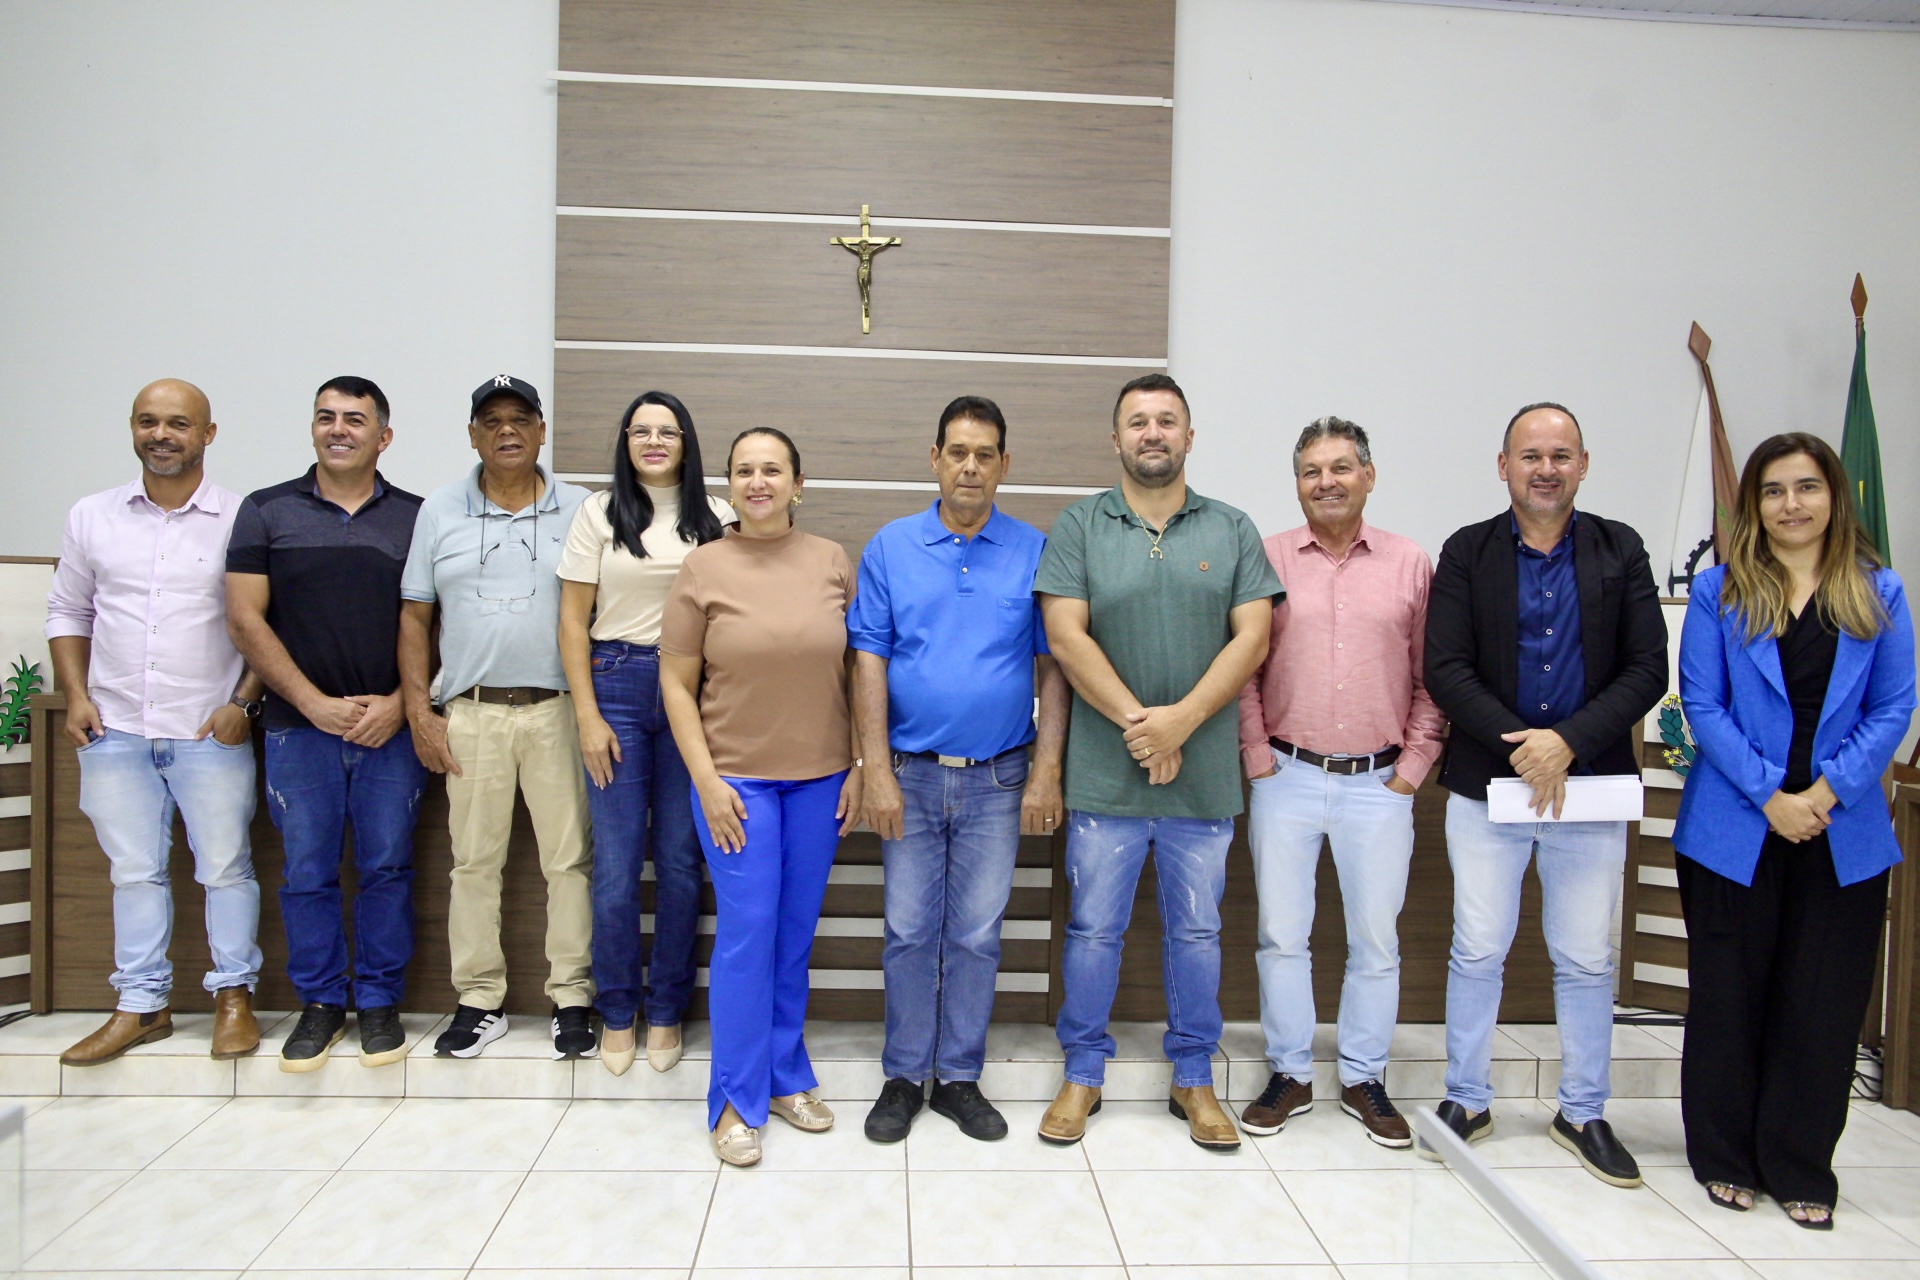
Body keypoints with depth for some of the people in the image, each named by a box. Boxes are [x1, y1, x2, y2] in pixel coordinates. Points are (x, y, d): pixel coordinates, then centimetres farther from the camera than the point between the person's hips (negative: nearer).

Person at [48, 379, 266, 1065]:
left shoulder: (242, 520, -3)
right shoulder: (92, 516, 8)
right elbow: (67, 611, 15)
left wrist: (243, 702, -9)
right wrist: (76, 695, 3)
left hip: (210, 731, -3)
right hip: (114, 728, 3)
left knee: (225, 866, 4)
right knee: (134, 871, 11)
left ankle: (234, 995, 18)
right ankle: (141, 1005, 21)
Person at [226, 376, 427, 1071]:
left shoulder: (415, 517, 6)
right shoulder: (267, 511, 6)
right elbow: (245, 620, 0)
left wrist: (400, 702, -9)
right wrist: (315, 703, -7)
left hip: (391, 728, 0)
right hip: (299, 726, 0)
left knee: (386, 868, 5)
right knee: (307, 871, 6)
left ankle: (379, 1000, 19)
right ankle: (320, 1002, 21)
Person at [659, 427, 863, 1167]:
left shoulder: (832, 562, 2)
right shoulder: (704, 568, -3)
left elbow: (857, 670, 6)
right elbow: (677, 685, -2)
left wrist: (860, 766, 2)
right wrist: (706, 780, -8)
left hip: (819, 778, 3)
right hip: (736, 778, -2)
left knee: (796, 934, 11)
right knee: (747, 932, -2)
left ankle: (786, 1077, 28)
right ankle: (736, 1101, 13)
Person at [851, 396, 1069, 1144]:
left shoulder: (1035, 552, 0)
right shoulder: (890, 549, 1)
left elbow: (1052, 668, 1)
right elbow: (869, 663, -2)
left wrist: (1046, 772, -5)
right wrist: (877, 772, -8)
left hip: (999, 779, 0)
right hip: (912, 773, 0)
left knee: (977, 936, 9)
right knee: (910, 933, 8)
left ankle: (959, 1078, 24)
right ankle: (903, 1077, 24)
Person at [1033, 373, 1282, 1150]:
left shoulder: (1231, 530, 6)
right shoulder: (1079, 527, 2)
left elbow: (1253, 637, -3)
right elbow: (1066, 636, -7)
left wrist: (1181, 719, -14)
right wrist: (1136, 722, -14)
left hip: (1204, 775, 2)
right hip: (1104, 774, -1)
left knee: (1197, 931, 12)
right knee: (1094, 928, 8)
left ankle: (1194, 1078, 28)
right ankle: (1083, 1073, 24)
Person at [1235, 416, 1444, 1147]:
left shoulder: (1412, 565, 4)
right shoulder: (1267, 559, 2)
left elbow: (1432, 677, 6)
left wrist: (1414, 765, 0)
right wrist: (1256, 756, -3)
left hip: (1379, 784, 1)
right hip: (1287, 778, 0)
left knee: (1377, 938, 9)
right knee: (1282, 932, 7)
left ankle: (1364, 1079, 25)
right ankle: (1289, 1075, 23)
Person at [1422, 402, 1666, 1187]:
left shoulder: (1620, 551, 4)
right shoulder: (1468, 553, 1)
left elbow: (1648, 669, -3)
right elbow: (1445, 671, -6)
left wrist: (1568, 741, -16)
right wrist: (1519, 747, -17)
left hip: (1591, 787, 1)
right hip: (1487, 784, -1)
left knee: (1587, 961, 10)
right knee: (1478, 951, 7)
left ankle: (1583, 1114, 27)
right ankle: (1467, 1100, 24)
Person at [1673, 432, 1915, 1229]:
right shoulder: (1718, 591, 1)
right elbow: (1702, 704, -4)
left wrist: (1829, 790, -12)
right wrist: (1768, 794, -13)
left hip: (1844, 837, 2)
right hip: (1732, 831, -1)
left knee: (1823, 1008, 7)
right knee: (1728, 999, 8)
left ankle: (1800, 1171, 22)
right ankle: (1725, 1160, 23)